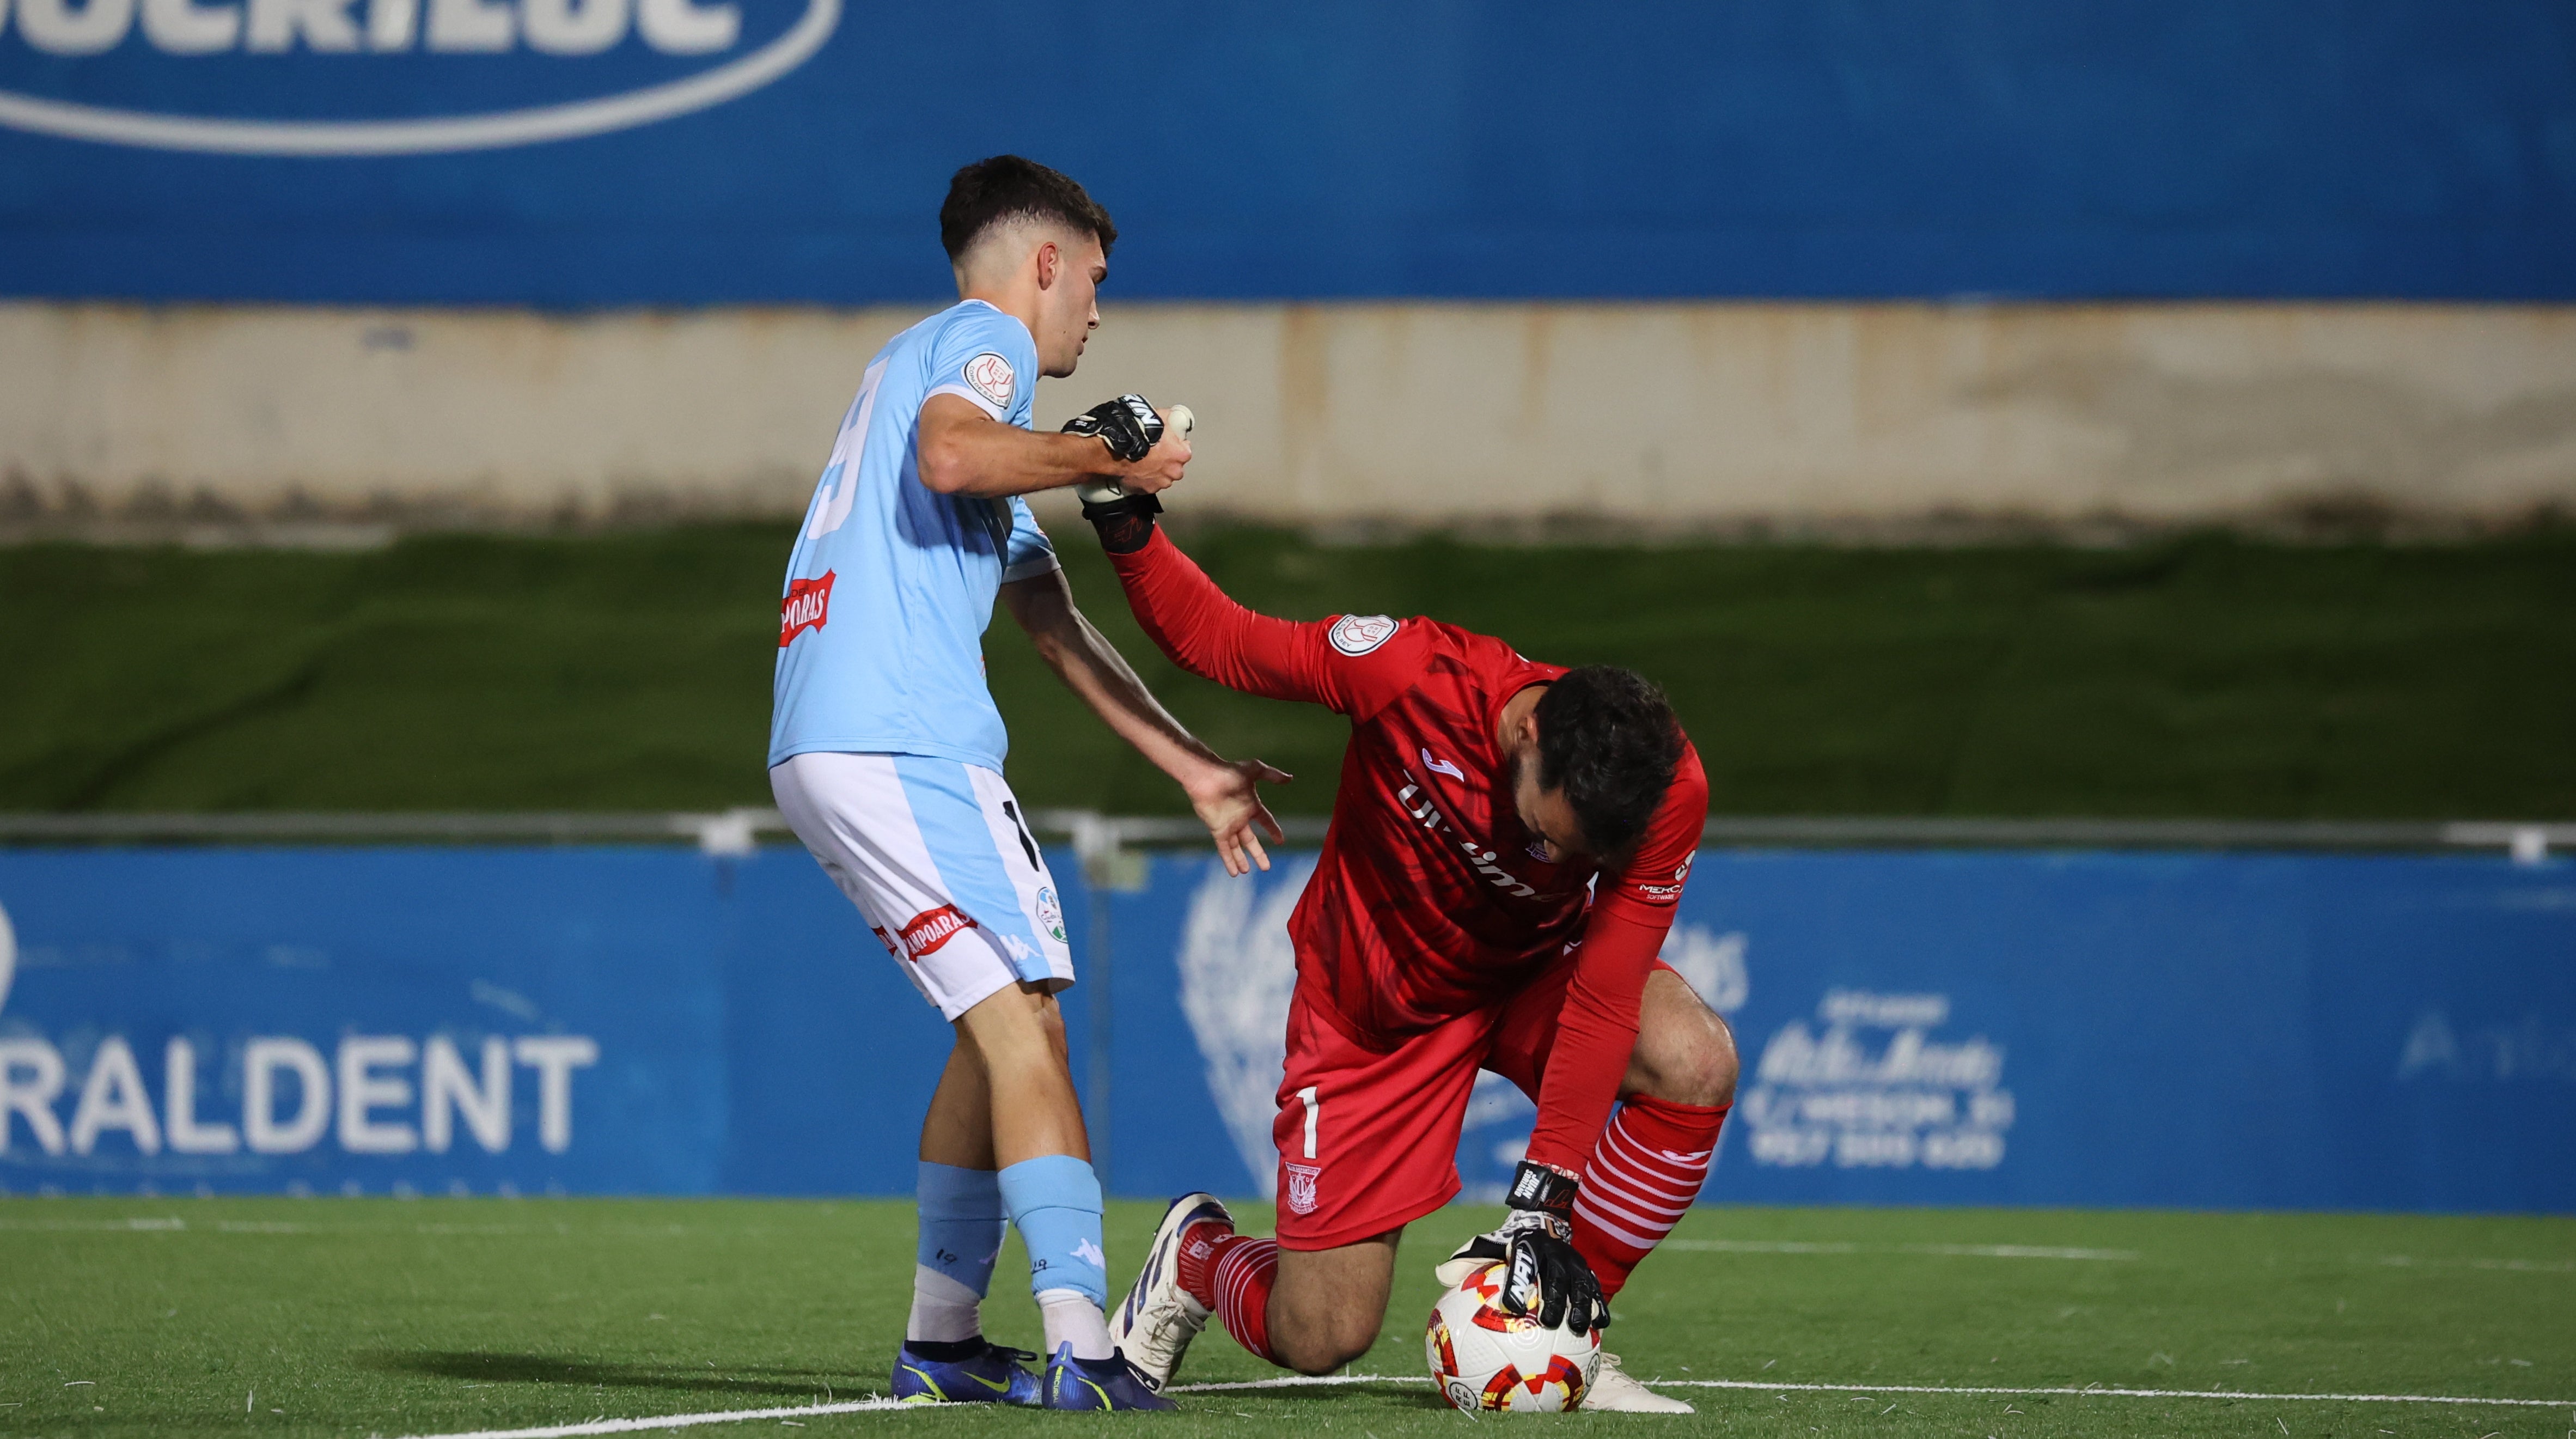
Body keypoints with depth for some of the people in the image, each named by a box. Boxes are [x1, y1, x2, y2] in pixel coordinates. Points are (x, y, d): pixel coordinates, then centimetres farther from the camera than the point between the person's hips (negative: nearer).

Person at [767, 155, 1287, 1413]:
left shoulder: (915, 363, 31)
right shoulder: (981, 336, 3)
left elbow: (1059, 632, 33)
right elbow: (949, 456, -23)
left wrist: (1195, 772, 32)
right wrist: (1108, 454, -9)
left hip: (816, 754, 10)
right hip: (900, 740, -10)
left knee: (997, 1023, 16)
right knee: (1023, 1019, -13)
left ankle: (941, 1338, 17)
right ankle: (1082, 1347, -21)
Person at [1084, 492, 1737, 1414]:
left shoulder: (1669, 790, -30)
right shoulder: (1412, 673, -33)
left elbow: (1604, 992, -27)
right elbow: (1214, 640, -17)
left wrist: (1543, 1201, -30)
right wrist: (1129, 531, -34)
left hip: (1530, 972, 2)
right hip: (1374, 1006, -2)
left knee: (1694, 1062, -31)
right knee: (1316, 1342, -4)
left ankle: (1559, 1334, -13)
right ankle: (1196, 1255, 34)